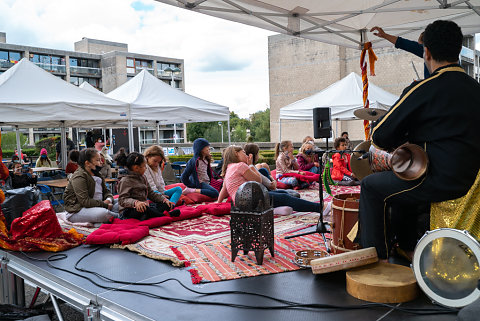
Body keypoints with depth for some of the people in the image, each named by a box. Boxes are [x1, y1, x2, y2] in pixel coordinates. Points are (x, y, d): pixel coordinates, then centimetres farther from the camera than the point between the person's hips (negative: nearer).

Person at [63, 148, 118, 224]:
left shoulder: (96, 174, 14)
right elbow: (85, 201, -25)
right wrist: (105, 204, -20)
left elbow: (106, 191, 16)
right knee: (103, 213, -35)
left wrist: (109, 199, -8)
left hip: (96, 206, 9)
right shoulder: (79, 177, -16)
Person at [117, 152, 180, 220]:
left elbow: (151, 193, 21)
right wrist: (135, 203, -39)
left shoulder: (142, 178, 17)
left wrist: (164, 199, 6)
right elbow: (122, 200, -19)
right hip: (129, 210, -9)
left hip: (144, 206, 9)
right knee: (144, 209, -40)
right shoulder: (125, 181, -10)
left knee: (165, 205, -4)